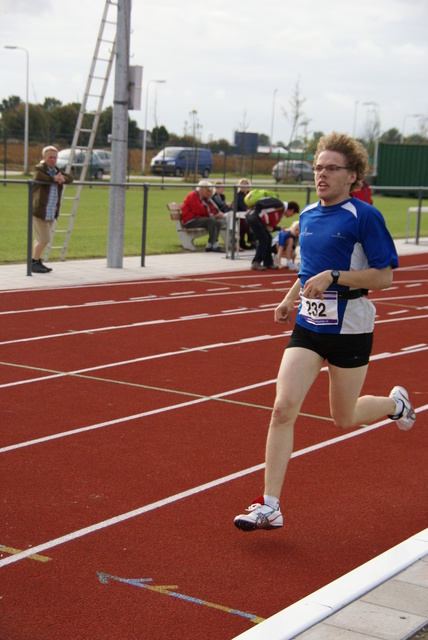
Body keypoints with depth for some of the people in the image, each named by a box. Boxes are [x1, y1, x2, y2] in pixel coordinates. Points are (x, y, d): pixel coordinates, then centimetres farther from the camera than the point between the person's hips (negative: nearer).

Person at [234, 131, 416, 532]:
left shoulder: (364, 217, -11)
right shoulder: (307, 215, 9)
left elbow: (384, 276, -15)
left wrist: (332, 277, -23)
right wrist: (291, 298, 11)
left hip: (350, 328, -5)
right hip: (308, 324, 5)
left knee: (344, 418, 10)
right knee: (283, 408, -9)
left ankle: (396, 403, 44)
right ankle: (269, 506, -5)